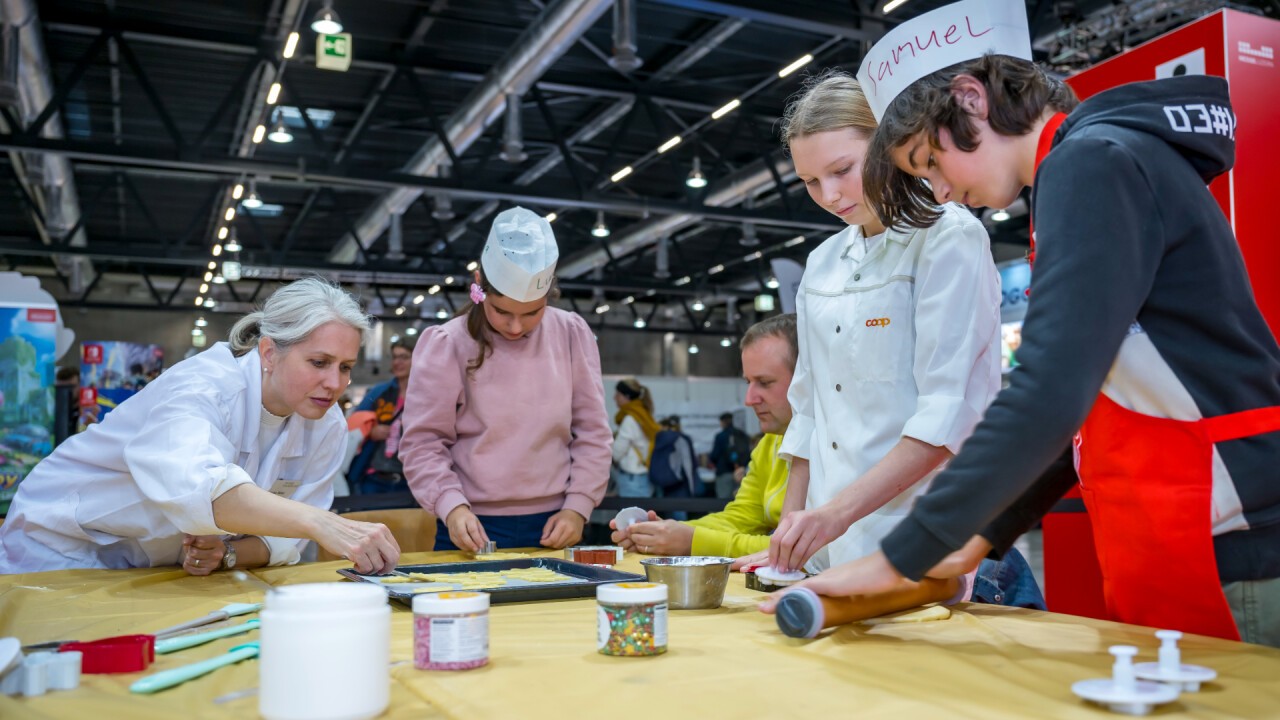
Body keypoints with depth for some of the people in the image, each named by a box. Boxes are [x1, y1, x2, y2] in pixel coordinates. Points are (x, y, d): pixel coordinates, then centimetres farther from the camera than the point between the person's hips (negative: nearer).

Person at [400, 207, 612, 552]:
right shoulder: (446, 345, -6)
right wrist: (453, 508, -18)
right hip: (474, 530, -2)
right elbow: (422, 442, -5)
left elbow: (592, 432, 4)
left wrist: (577, 508, -4)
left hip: (553, 528, 2)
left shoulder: (573, 336, 1)